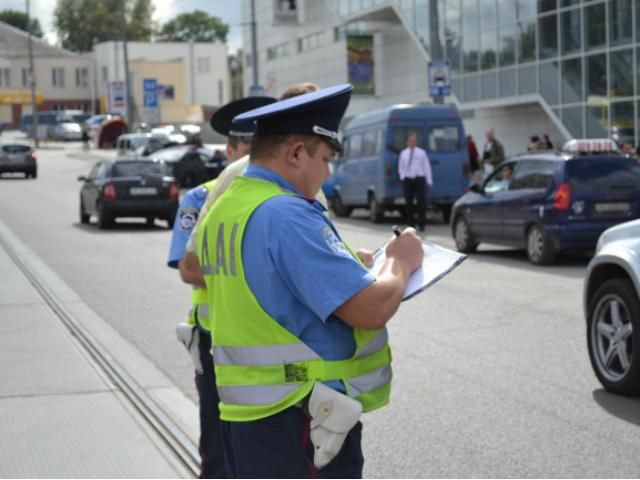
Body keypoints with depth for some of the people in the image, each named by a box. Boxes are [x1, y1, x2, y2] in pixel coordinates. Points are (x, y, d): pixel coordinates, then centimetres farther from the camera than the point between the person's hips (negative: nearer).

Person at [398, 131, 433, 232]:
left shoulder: (421, 152, 5)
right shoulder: (403, 153, 11)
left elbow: (427, 167, 3)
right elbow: (400, 168, 17)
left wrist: (429, 180, -3)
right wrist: (402, 178, 4)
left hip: (419, 179, -2)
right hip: (407, 180, 2)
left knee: (421, 202, -9)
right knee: (409, 202, 3)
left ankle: (421, 224, -4)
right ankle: (410, 224, 11)